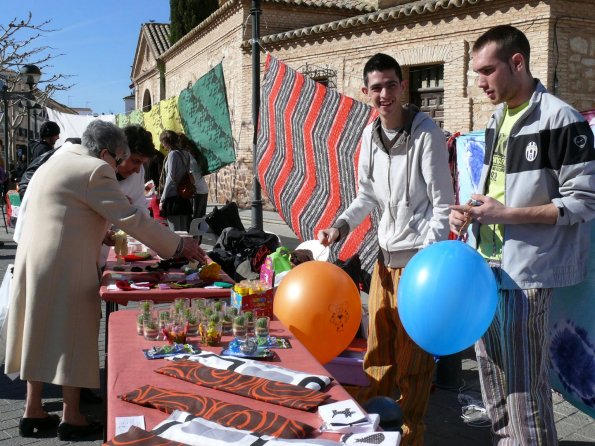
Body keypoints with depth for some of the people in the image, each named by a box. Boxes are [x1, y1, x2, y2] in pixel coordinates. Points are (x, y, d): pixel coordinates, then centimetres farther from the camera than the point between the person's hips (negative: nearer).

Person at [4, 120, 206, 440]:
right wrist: (178, 246, -12)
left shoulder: (54, 163, 18)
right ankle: (71, 418, 10)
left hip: (33, 258, 9)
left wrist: (102, 234, 33)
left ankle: (33, 411, 22)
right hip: (65, 266, -9)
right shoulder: (94, 170, -12)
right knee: (71, 335, 1)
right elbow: (130, 219, -16)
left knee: (40, 332, 14)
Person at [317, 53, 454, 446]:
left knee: (413, 356, 4)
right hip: (386, 255, 6)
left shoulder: (426, 133, -12)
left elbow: (443, 204, -13)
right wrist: (342, 226, 1)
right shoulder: (370, 134, 7)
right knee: (379, 350, 16)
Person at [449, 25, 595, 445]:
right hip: (486, 268, 8)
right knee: (495, 393, 17)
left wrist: (507, 215, -19)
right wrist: (471, 211, 1)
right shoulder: (497, 118, 12)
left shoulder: (560, 119, -13)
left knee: (525, 392, 1)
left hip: (525, 274, -8)